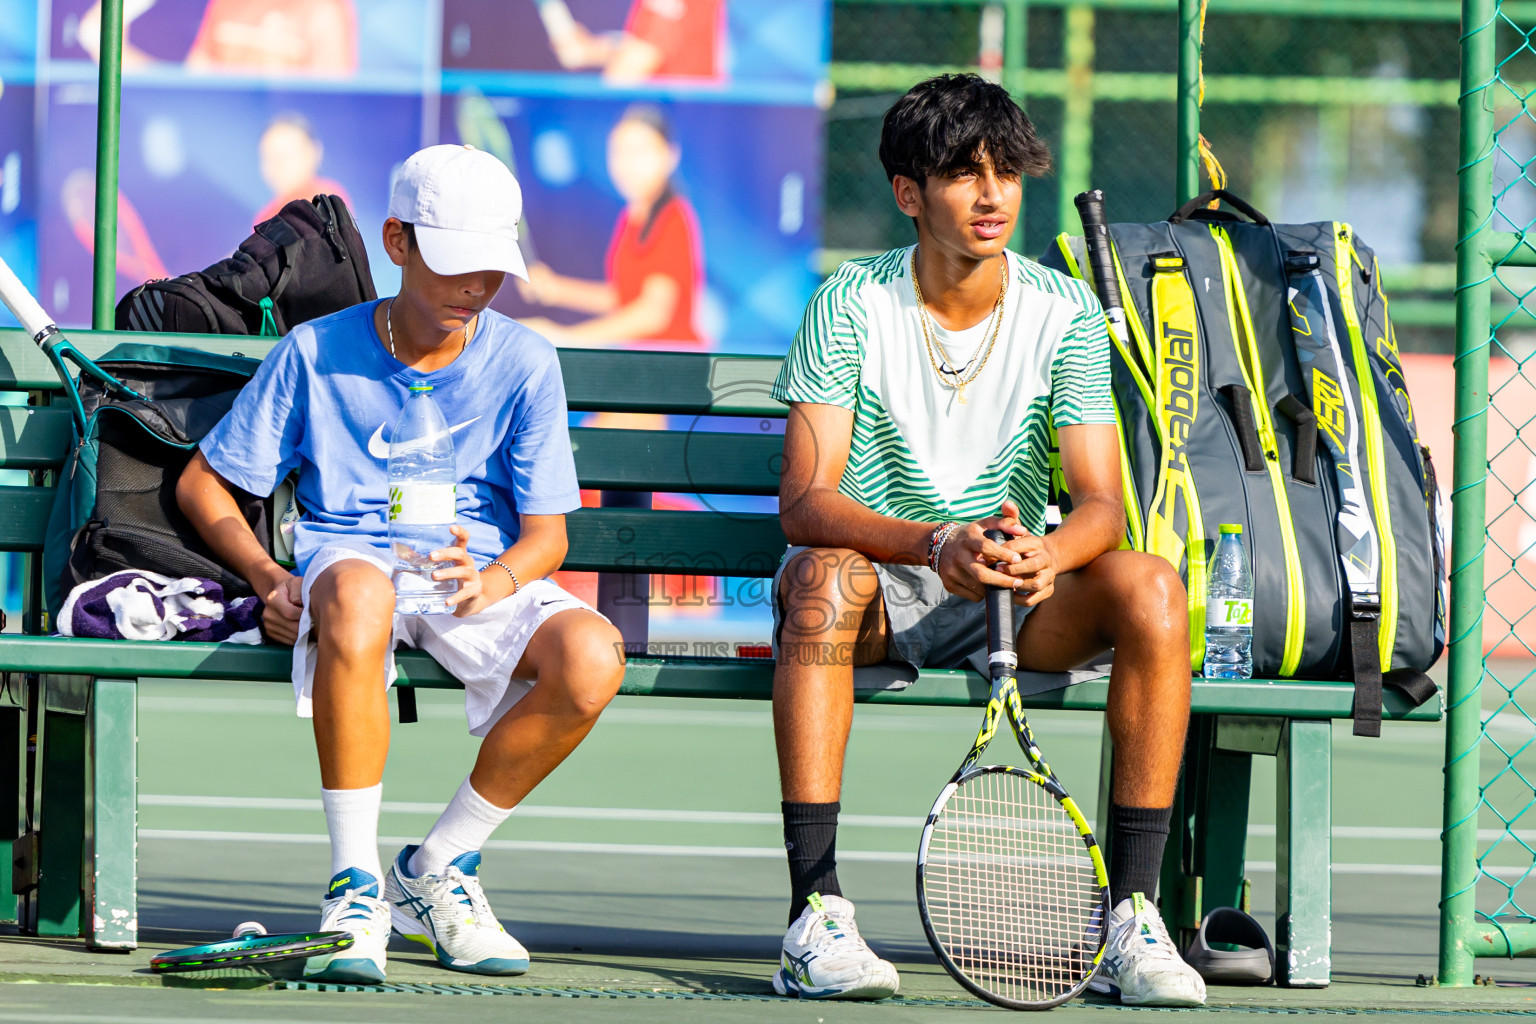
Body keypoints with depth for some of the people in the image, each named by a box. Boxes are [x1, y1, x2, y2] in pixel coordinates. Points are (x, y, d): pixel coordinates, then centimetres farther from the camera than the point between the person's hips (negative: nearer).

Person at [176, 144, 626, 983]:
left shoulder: (523, 365, 3)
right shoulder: (317, 353, 2)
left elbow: (547, 533, 0)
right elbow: (202, 483, 8)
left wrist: (490, 584, -24)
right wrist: (270, 580, -10)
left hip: (485, 576, 2)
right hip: (347, 558, -2)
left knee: (591, 658, -32)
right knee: (356, 595, -42)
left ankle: (438, 868, -9)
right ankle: (356, 887, -32)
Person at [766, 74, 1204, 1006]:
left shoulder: (1066, 312, -1)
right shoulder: (852, 305, -8)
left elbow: (1102, 503, -9)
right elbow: (805, 502, -17)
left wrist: (1046, 554, -34)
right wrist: (936, 544, -36)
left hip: (1018, 589, 2)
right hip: (877, 587, -2)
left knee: (1151, 587, -26)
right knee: (825, 575, -37)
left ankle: (1133, 914, -24)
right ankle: (816, 915, -40)